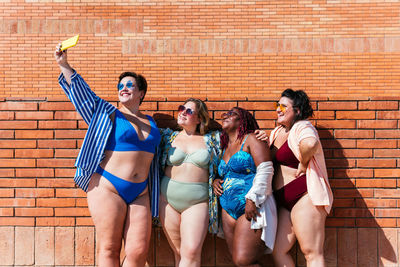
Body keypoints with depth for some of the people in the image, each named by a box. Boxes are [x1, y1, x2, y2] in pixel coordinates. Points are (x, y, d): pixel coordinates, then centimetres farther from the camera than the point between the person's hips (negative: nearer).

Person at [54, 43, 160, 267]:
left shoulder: (150, 122, 15)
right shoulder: (108, 114, 5)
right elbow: (81, 92, -5)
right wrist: (64, 65, -17)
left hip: (140, 194, 4)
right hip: (108, 188, -3)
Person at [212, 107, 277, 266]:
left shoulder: (251, 139, -2)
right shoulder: (225, 147, 19)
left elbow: (265, 170, -13)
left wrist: (252, 199, -21)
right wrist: (216, 181, 9)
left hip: (251, 207, -7)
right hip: (228, 210, 8)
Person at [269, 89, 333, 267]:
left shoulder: (302, 126, -9)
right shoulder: (277, 132, 18)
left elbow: (310, 143, -34)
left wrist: (303, 164, -18)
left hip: (305, 195, -10)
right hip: (284, 201, 10)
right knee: (277, 250, 7)